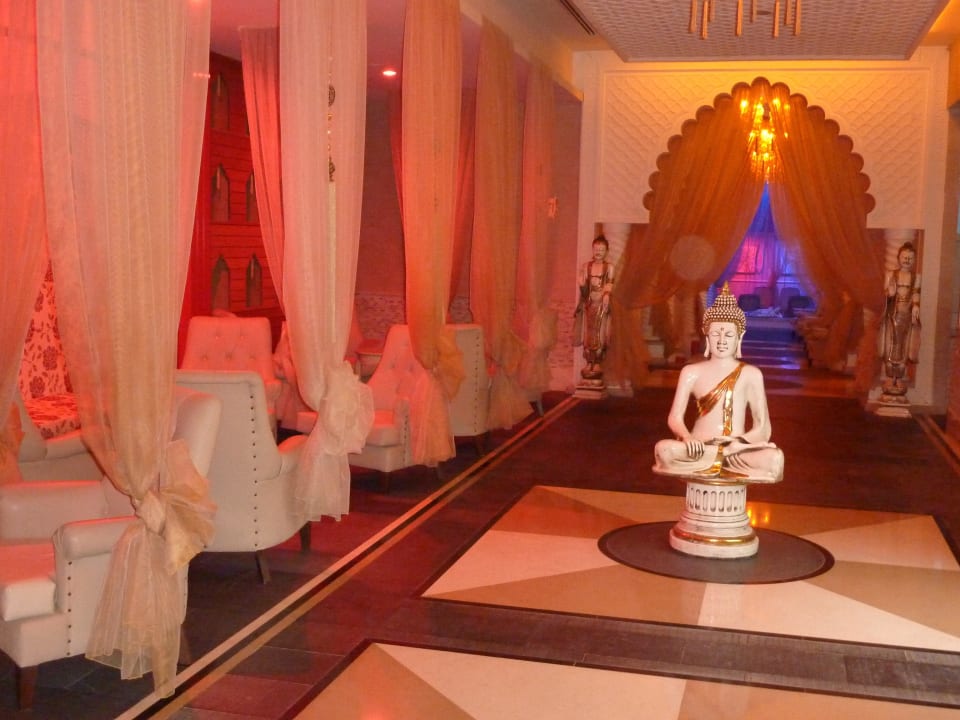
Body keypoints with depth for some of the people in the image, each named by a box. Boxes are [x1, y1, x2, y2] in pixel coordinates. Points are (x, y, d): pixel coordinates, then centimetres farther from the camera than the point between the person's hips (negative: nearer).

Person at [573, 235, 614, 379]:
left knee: (599, 333, -4)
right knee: (587, 333, 3)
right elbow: (583, 286, 8)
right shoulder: (587, 266, 8)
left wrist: (606, 298, -18)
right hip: (589, 302, 3)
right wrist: (581, 283, -13)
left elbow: (609, 286, -6)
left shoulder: (609, 267, -1)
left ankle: (597, 364, 2)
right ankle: (588, 363, 11)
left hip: (601, 302, -3)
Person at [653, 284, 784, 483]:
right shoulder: (691, 372, 9)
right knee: (664, 449, -33)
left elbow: (763, 428, 5)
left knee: (773, 459, -32)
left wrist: (740, 444, -17)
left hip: (737, 451, 0)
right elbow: (675, 417, 2)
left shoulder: (751, 375, 8)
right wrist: (688, 438, -21)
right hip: (700, 449, 0)